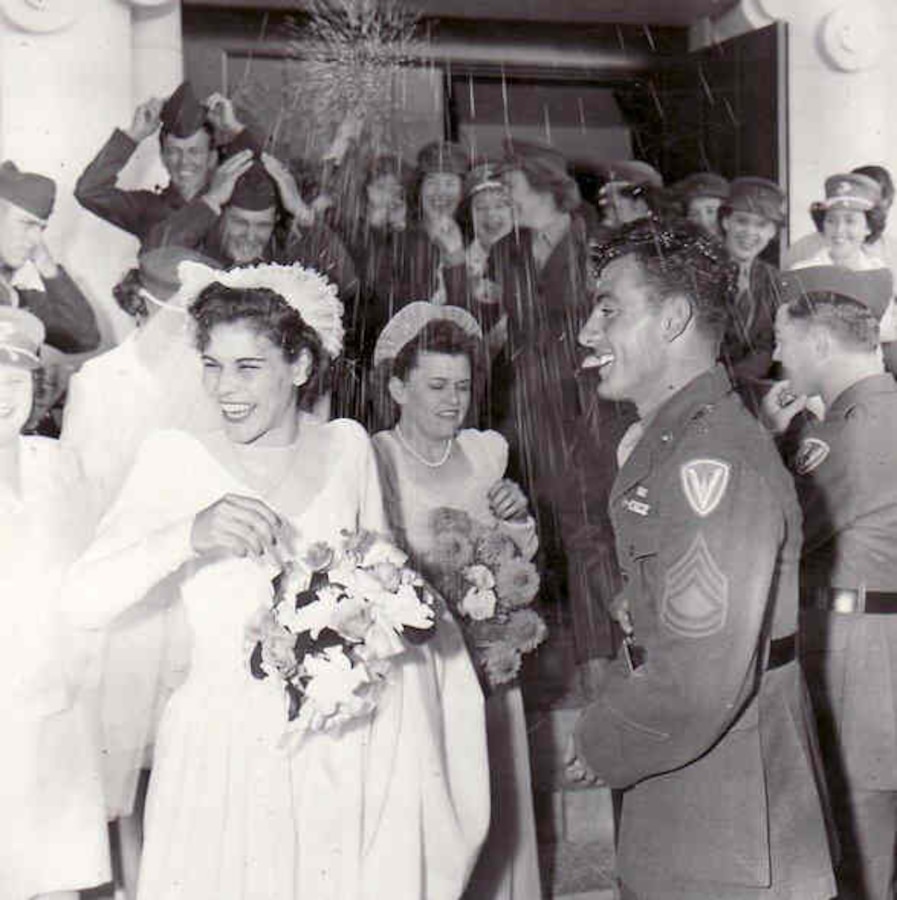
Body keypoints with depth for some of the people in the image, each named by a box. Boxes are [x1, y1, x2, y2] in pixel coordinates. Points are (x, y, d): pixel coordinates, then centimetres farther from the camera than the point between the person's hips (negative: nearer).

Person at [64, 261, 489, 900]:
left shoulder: (348, 446, 4)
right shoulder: (175, 459, -5)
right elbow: (84, 602, -16)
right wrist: (190, 534, -30)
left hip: (347, 752, 2)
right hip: (226, 753, -2)